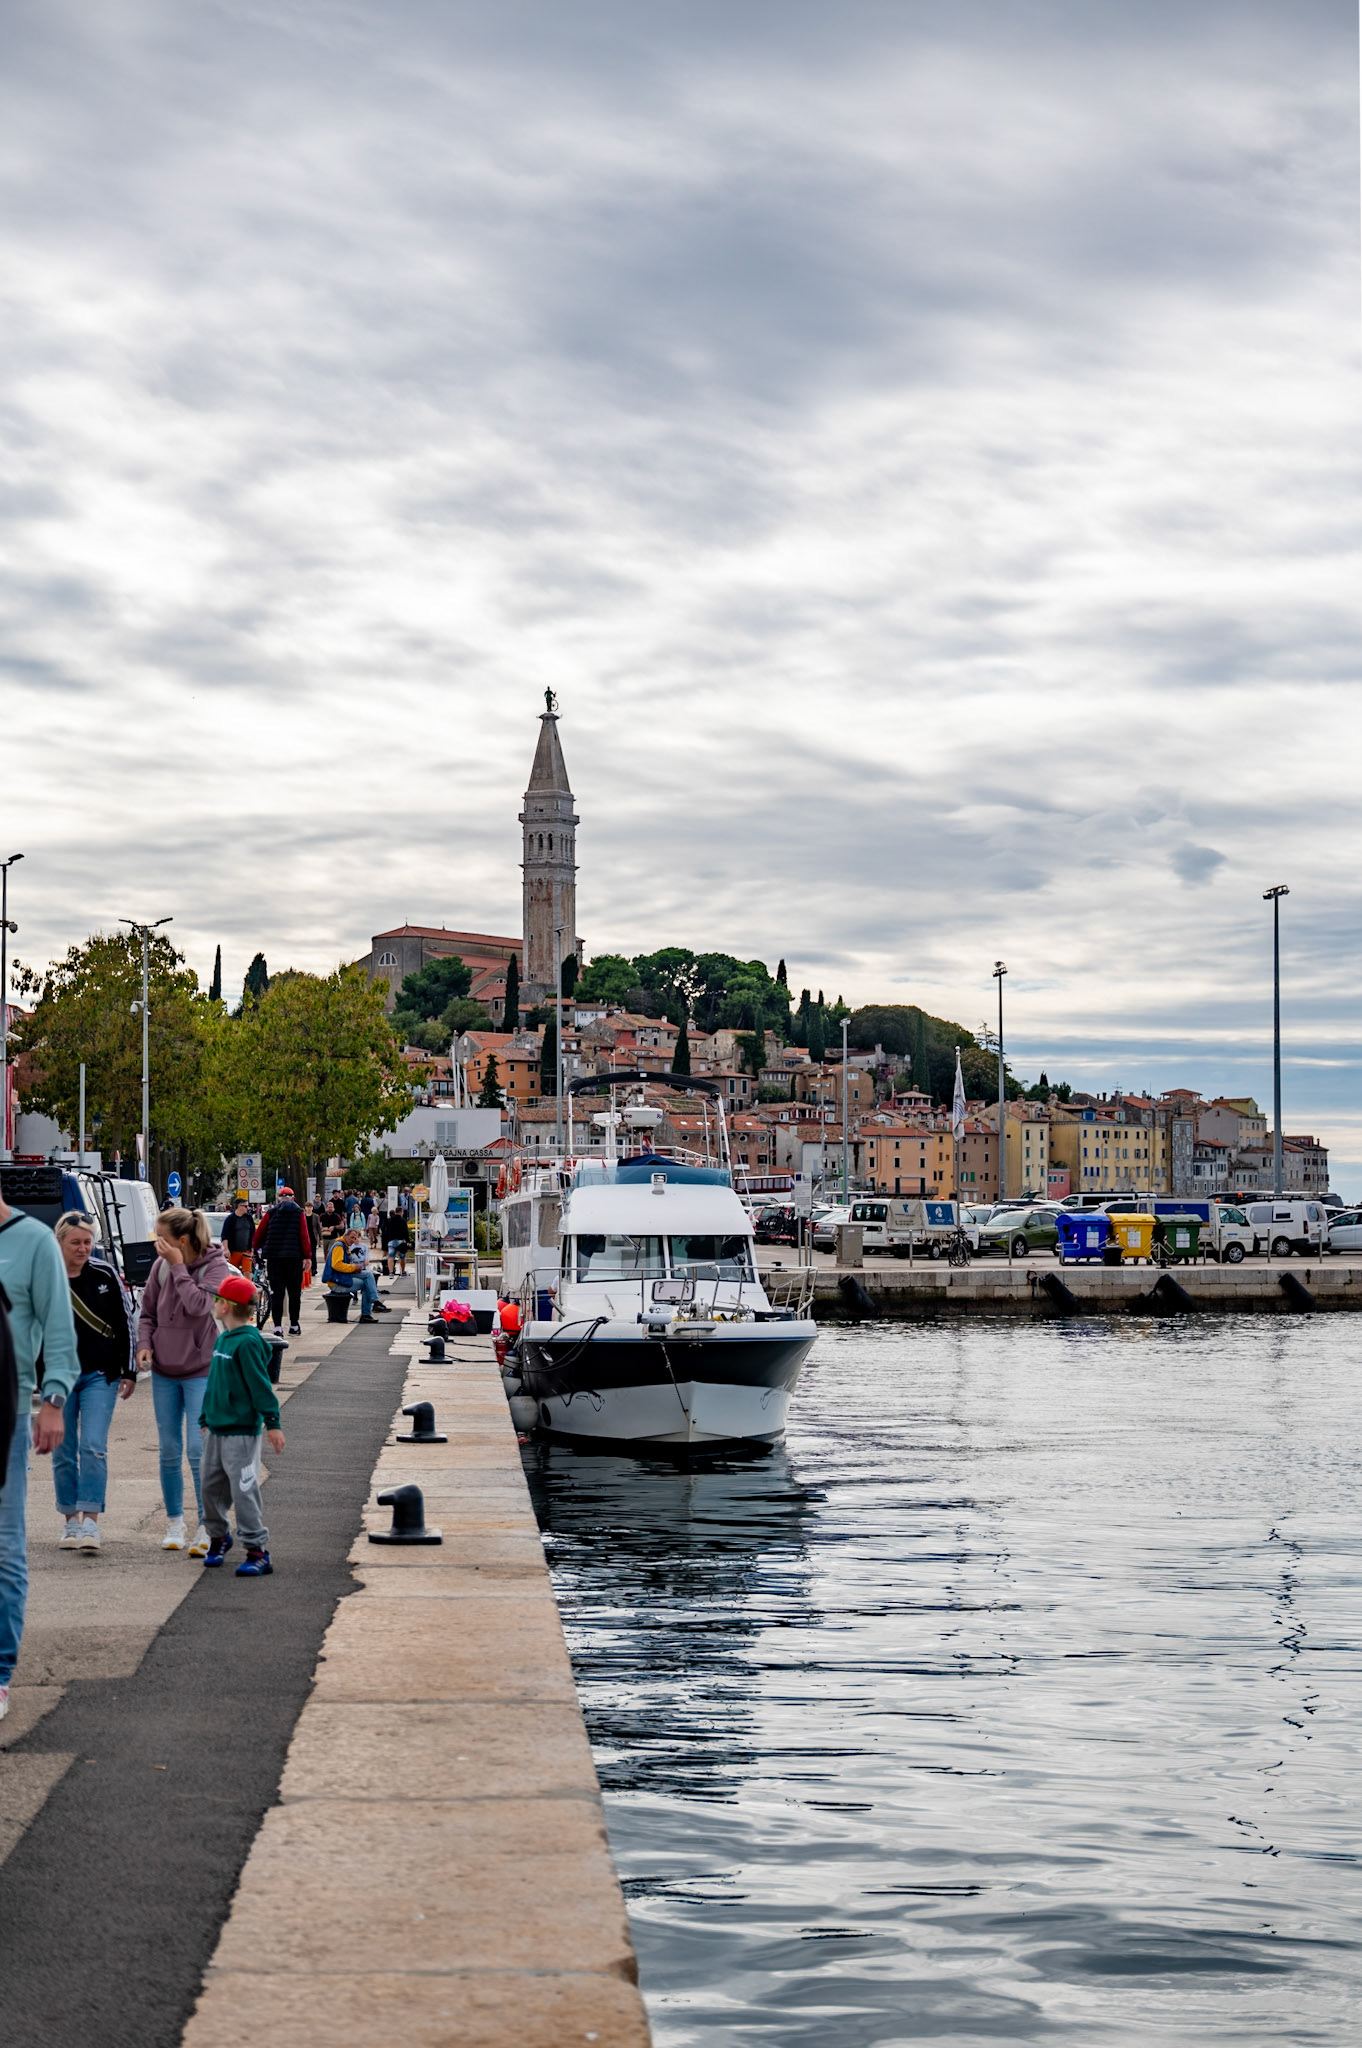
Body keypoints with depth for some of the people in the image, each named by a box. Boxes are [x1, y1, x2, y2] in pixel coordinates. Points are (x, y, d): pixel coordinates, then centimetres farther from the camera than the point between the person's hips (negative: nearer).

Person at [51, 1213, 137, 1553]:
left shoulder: (105, 1276, 0)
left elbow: (124, 1325, 6)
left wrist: (129, 1372, 4)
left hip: (100, 1376, -1)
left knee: (94, 1447, -10)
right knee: (63, 1452, 6)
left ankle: (90, 1521, -9)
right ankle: (71, 1522, 17)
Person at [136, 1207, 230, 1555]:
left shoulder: (216, 1266, -11)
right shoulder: (161, 1266, 1)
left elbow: (198, 1305, -25)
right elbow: (148, 1311, 11)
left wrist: (179, 1266, -20)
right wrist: (144, 1344, -4)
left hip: (201, 1372, -5)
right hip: (164, 1371, 5)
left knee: (198, 1451, -9)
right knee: (169, 1452, 9)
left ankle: (207, 1528, -2)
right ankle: (174, 1524, 21)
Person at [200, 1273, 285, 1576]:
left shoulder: (248, 1342, -16)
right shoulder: (222, 1340, 12)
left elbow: (260, 1385, -17)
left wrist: (272, 1423, -18)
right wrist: (206, 1419, 25)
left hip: (241, 1432, -9)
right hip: (216, 1430, 9)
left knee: (244, 1492, -9)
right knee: (211, 1486, 16)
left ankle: (257, 1550, -5)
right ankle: (218, 1535, 36)